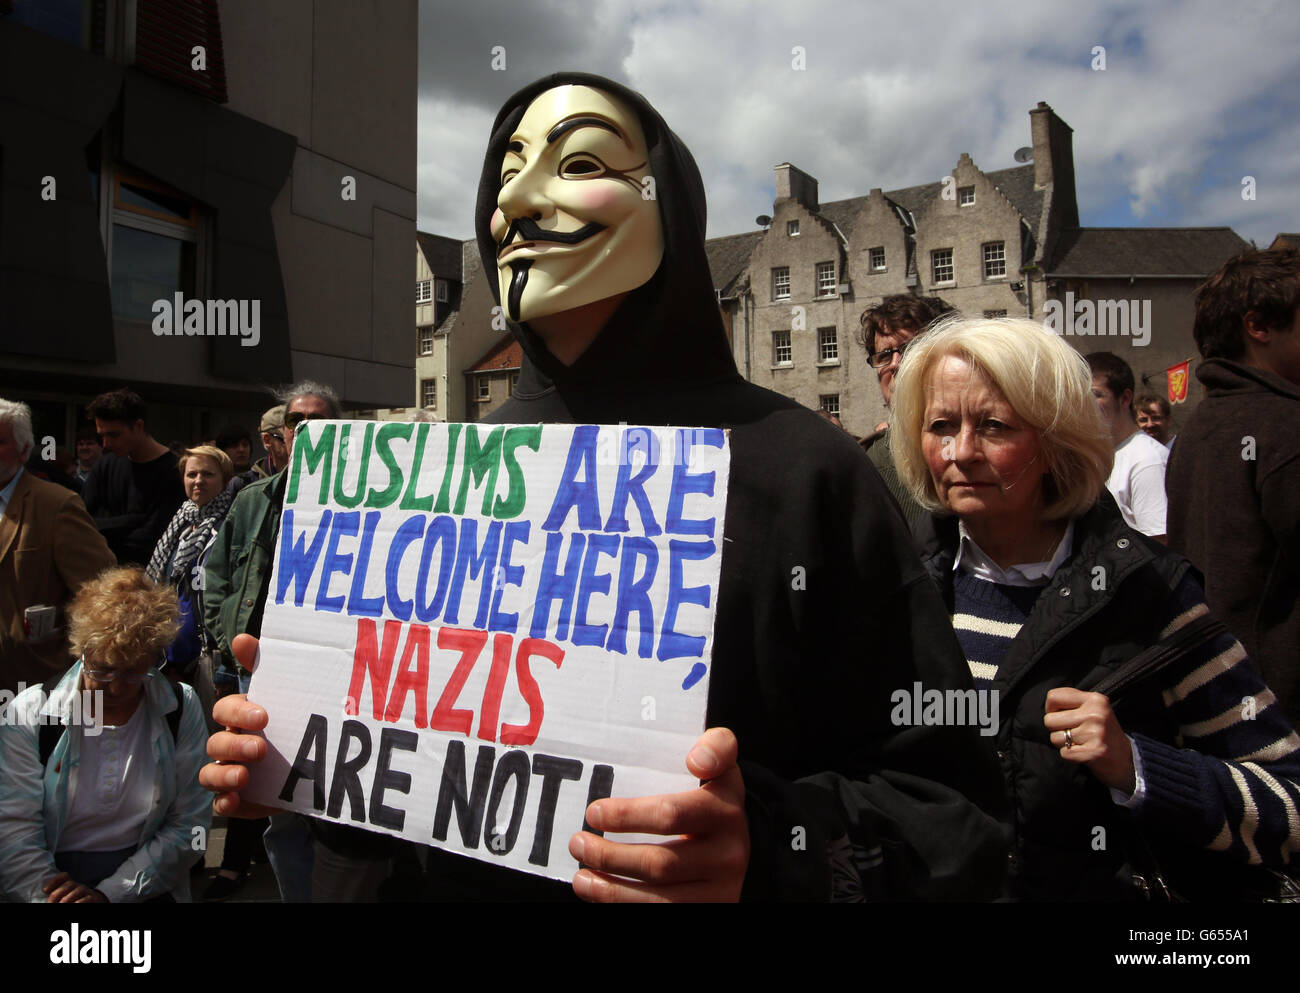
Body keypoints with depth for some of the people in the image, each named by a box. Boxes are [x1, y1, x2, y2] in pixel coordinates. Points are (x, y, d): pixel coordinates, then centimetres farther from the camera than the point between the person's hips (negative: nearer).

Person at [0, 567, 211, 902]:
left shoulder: (181, 709, 0)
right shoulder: (30, 713, -1)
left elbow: (188, 825, -1)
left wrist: (108, 893, -12)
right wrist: (50, 894, -20)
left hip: (144, 888, 2)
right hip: (53, 881, -1)